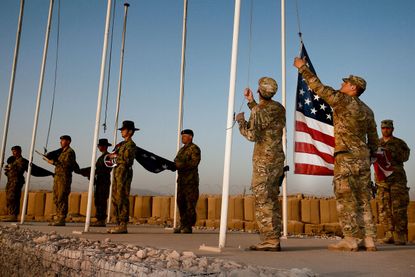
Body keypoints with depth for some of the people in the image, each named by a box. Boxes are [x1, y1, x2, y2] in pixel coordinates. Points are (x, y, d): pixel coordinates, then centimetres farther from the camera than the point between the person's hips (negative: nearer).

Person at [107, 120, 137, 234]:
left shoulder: (130, 144, -8)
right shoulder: (122, 144, 20)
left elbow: (127, 160, -19)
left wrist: (115, 156, -8)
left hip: (124, 172, -10)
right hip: (117, 172, 10)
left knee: (122, 199, -11)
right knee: (115, 199, 10)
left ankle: (123, 226, -9)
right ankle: (119, 224, 15)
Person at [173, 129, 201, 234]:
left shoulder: (194, 149, -5)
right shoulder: (182, 149, 22)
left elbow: (194, 162, -16)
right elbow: (177, 161, 20)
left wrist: (181, 165, -21)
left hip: (191, 180, -8)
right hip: (181, 179, 8)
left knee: (190, 204, -7)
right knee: (181, 202, 9)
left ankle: (188, 226, -4)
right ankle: (183, 225, 16)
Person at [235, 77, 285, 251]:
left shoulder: (258, 109, -12)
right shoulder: (280, 108, 11)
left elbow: (252, 135, -16)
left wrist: (241, 121, 0)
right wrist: (251, 102, 30)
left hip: (264, 160, -8)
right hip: (278, 159, 8)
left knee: (262, 200, -6)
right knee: (272, 199, 11)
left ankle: (269, 241, -8)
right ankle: (274, 240, 14)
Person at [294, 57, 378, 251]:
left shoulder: (342, 100, -6)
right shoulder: (367, 110, 17)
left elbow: (318, 87, -4)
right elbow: (373, 139, 19)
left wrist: (302, 67, 6)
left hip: (346, 157, -7)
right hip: (363, 157, 8)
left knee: (346, 199, -5)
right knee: (363, 199, 9)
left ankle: (351, 240, -5)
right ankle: (368, 240, 11)